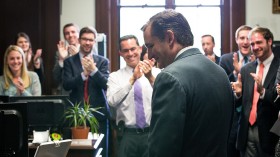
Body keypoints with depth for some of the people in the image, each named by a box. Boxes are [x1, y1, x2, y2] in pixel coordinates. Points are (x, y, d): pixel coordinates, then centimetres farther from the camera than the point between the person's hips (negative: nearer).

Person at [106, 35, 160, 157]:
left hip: (152, 133, 0)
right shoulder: (115, 76, 4)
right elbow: (112, 101, -12)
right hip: (128, 134, 0)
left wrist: (151, 78, -27)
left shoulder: (156, 73, 1)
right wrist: (133, 79, -21)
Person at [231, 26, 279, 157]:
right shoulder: (245, 69, 9)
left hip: (269, 133, -4)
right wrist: (238, 93, -9)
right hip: (247, 131, 4)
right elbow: (240, 103, 12)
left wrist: (263, 91, -28)